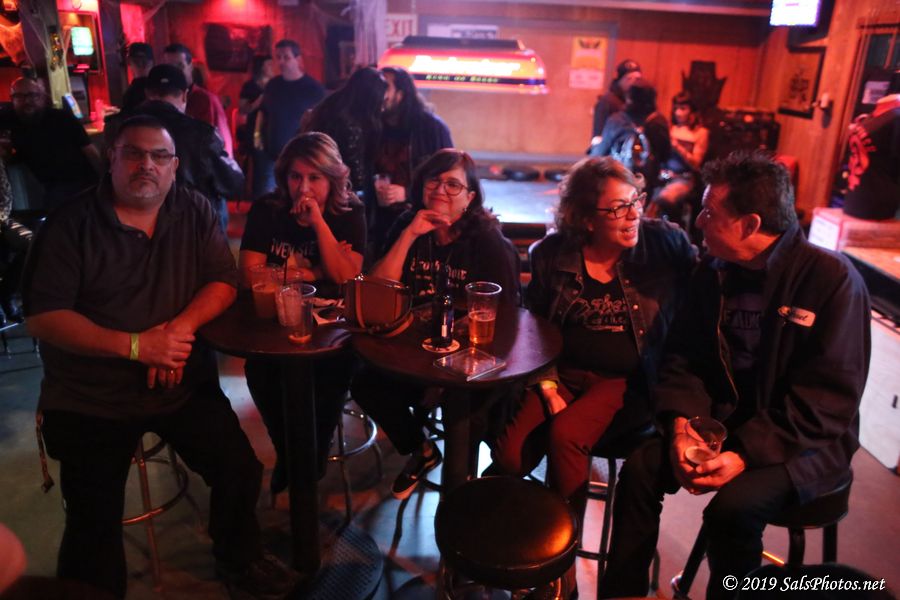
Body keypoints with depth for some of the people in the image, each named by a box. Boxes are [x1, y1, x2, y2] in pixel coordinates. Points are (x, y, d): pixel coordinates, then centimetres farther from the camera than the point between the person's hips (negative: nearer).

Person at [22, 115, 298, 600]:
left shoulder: (193, 211, 3)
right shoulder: (71, 224, -7)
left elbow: (223, 282, 1)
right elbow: (42, 316, -12)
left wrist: (181, 327, -18)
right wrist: (134, 345, -22)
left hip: (183, 383, 3)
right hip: (91, 397, -2)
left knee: (241, 472, -5)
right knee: (94, 523, -6)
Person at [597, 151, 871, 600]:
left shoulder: (832, 279, -15)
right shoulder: (713, 271, 2)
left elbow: (828, 398, -18)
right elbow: (684, 357, 4)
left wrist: (745, 454, -25)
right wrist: (681, 423, -14)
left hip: (802, 442, -4)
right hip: (724, 419, 5)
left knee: (733, 507, -29)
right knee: (640, 469, -15)